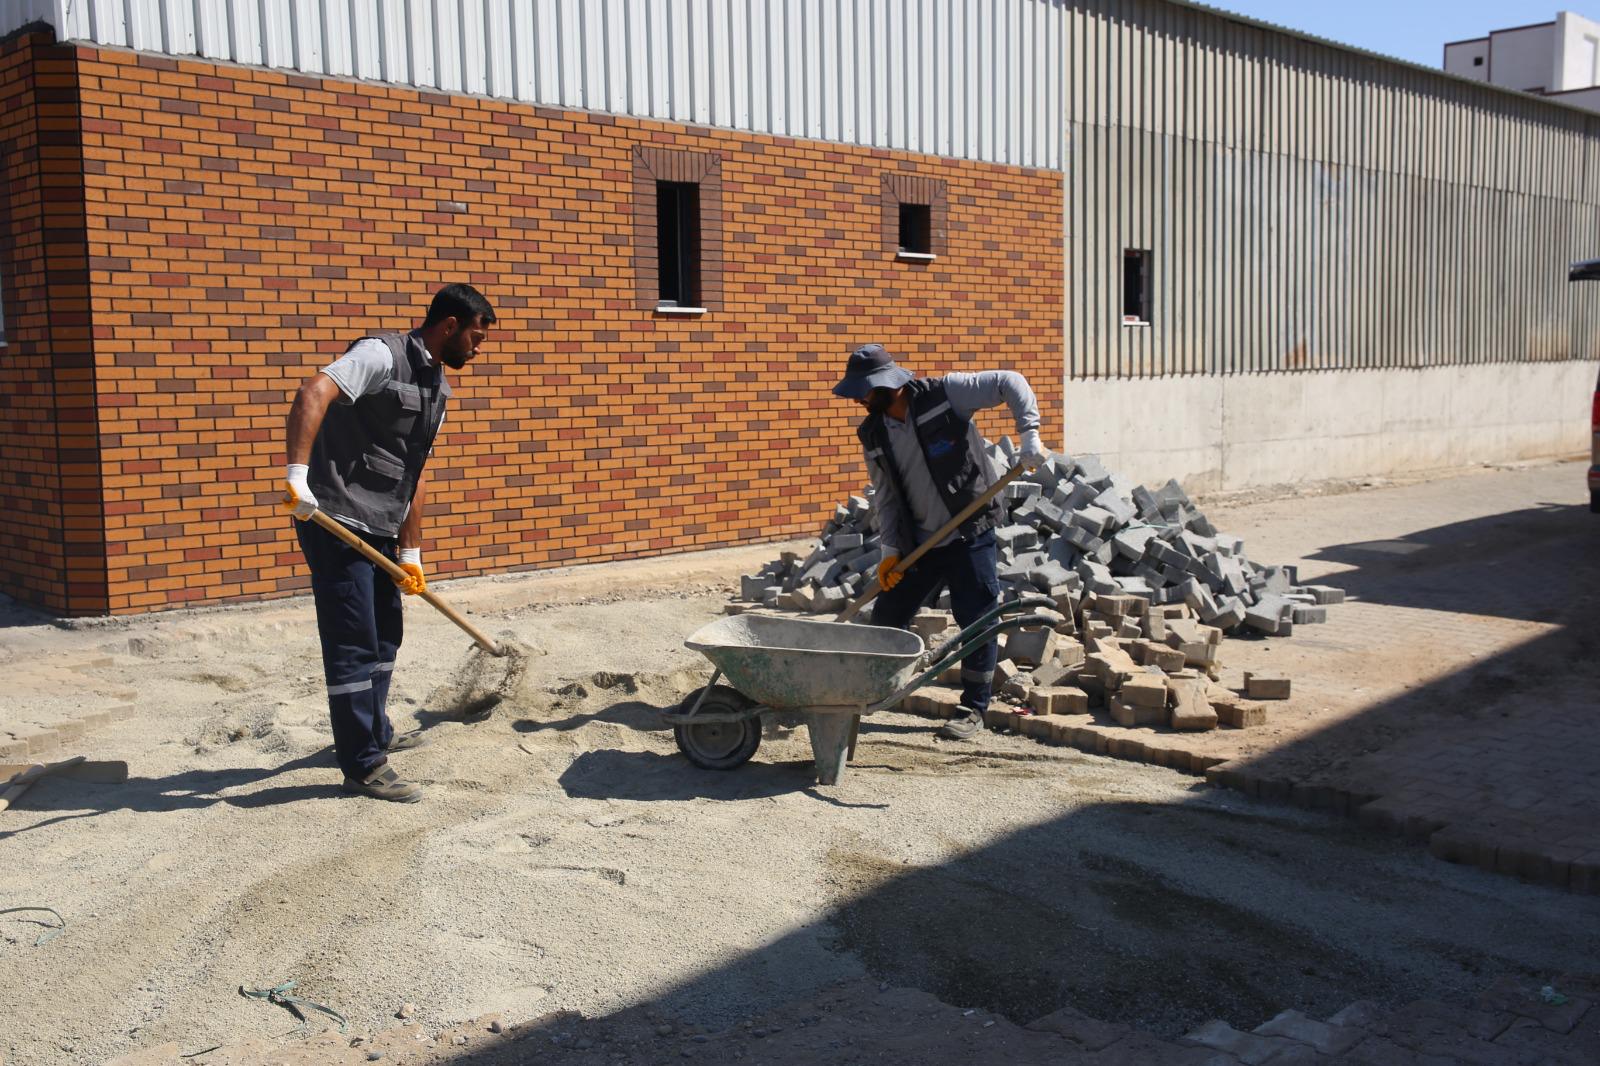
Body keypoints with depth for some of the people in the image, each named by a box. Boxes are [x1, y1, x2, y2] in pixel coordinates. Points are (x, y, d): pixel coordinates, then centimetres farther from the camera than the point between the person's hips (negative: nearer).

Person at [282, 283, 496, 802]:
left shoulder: (437, 389, 14)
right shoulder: (381, 356, -13)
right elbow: (313, 393, -30)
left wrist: (410, 552, 14)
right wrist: (298, 474, -40)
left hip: (377, 527, 10)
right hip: (335, 519, -9)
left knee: (385, 635, 21)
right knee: (354, 644, -5)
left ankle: (374, 731, 38)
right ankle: (364, 766, 3)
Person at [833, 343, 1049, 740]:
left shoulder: (944, 394, -13)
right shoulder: (873, 435, 2)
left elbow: (1010, 382, -10)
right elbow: (885, 496, 7)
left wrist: (1029, 434, -21)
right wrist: (890, 549, -1)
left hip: (969, 534, -5)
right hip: (919, 541, 5)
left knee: (977, 621, -1)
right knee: (887, 615, 9)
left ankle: (974, 710, 14)